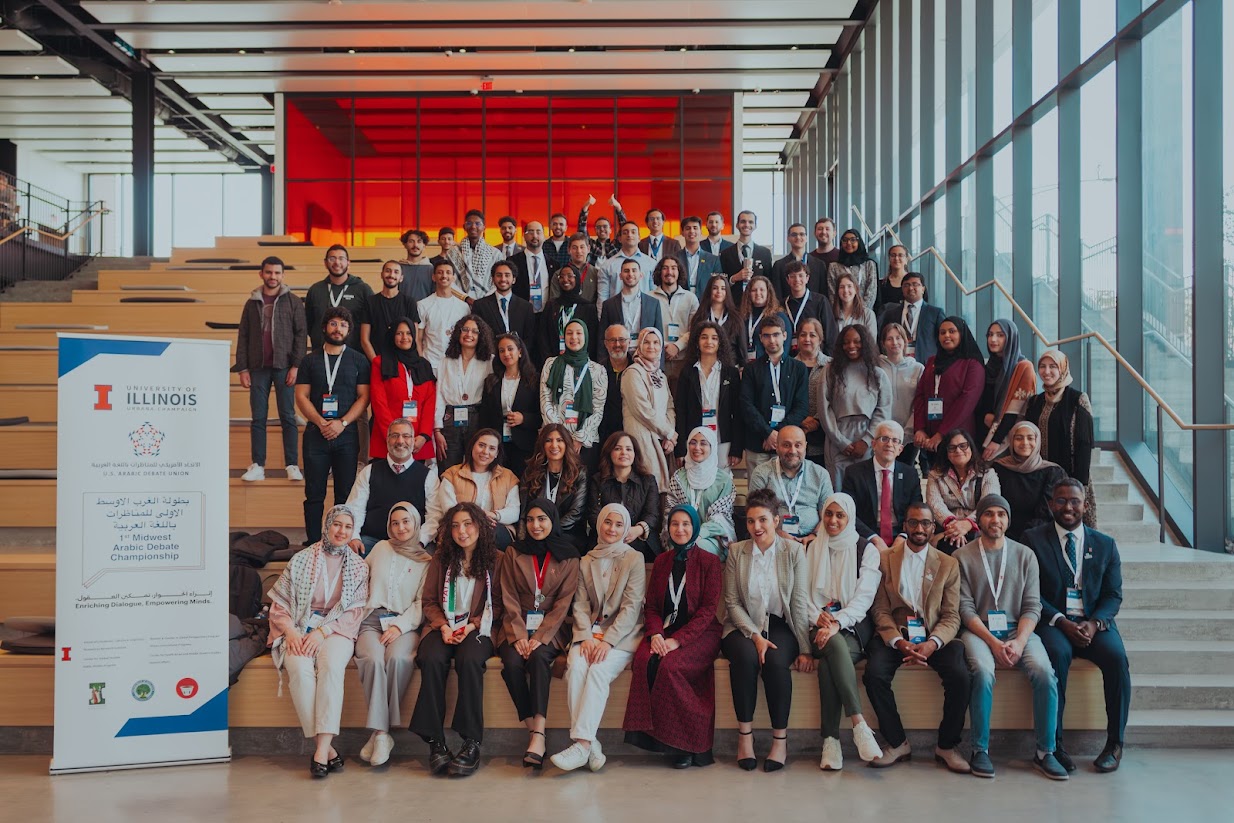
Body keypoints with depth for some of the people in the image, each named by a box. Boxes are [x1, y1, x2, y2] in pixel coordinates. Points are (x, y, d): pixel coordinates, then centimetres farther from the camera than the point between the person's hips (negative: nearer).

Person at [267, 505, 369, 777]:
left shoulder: (358, 566, 11)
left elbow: (354, 612, 3)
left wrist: (322, 631, -12)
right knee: (300, 668, -32)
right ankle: (327, 748, -29)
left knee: (331, 665, -34)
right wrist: (291, 631, -10)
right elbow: (279, 603, 9)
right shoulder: (301, 560, 10)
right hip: (299, 630, 1)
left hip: (336, 631, 0)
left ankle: (321, 750, -38)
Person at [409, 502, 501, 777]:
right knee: (433, 660, -33)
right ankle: (435, 741, -30)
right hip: (443, 626, 2)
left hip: (477, 628, -2)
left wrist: (471, 626, -11)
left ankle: (472, 743, -31)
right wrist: (443, 626, -7)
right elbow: (429, 600, 12)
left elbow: (496, 604, 5)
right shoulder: (442, 559, 14)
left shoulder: (494, 560, 6)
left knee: (469, 660, -36)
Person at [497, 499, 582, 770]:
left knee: (539, 657, -33)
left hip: (551, 627, -1)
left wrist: (539, 637, -14)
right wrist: (519, 635, -12)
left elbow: (564, 602, -1)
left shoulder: (568, 557, 6)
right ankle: (535, 732, -24)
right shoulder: (513, 553, 10)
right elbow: (509, 599, 4)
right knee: (513, 662, -29)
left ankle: (538, 735, -39)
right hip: (517, 625, 2)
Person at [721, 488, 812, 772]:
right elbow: (732, 602, 1)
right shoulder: (736, 551, 4)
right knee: (746, 656, -33)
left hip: (780, 625, -1)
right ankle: (744, 735, -21)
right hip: (743, 626, 1)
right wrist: (755, 635, -13)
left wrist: (804, 648, -7)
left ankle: (780, 740, -18)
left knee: (776, 661, -33)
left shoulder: (793, 551, 1)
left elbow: (799, 602, -1)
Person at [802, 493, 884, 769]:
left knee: (827, 662, -35)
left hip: (855, 626, -1)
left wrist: (837, 623, -20)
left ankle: (831, 740, -34)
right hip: (821, 626, 2)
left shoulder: (866, 549, 8)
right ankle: (859, 725, -39)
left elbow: (865, 595, -4)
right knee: (834, 646, -36)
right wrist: (818, 617, -10)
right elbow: (804, 593, 11)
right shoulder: (813, 549, 18)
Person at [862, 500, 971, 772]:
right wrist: (898, 642, -16)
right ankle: (897, 743, -7)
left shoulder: (948, 564, 9)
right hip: (895, 634, 0)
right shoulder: (885, 559, 8)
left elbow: (951, 616, 2)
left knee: (961, 676, -27)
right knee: (874, 674, -29)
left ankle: (946, 746, -4)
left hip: (935, 636, 0)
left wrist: (932, 643, -18)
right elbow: (880, 610, 2)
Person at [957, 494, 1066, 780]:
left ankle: (1045, 751, -12)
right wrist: (993, 642, -16)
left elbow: (1032, 606, 4)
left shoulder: (1025, 555, 10)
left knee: (1045, 673, -25)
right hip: (979, 630, -2)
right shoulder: (963, 557, 3)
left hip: (1018, 630, 2)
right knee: (983, 673, -32)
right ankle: (980, 750, -17)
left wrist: (1019, 641, -13)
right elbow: (965, 608, -3)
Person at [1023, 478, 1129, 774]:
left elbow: (1113, 595, 9)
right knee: (1057, 654, -34)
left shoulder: (1105, 544, 13)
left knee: (1117, 657, -27)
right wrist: (1062, 622, -16)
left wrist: (1094, 623, -11)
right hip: (1053, 622, -2)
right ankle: (1053, 743, -25)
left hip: (1095, 623, 2)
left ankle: (1114, 743, -13)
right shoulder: (1033, 539, 5)